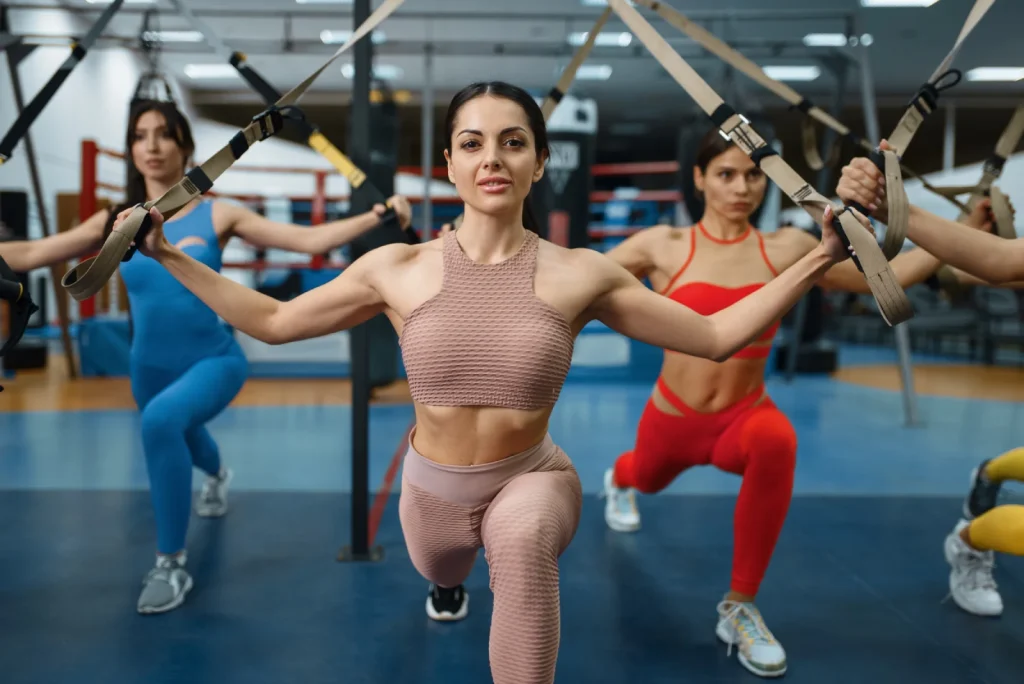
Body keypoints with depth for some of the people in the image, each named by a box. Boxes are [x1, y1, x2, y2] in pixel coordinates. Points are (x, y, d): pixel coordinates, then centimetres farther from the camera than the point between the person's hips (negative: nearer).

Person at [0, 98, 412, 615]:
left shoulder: (218, 216, -13)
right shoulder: (116, 223, -6)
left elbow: (308, 240, -17)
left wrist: (378, 216, -26)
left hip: (213, 361, -5)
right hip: (151, 366, 5)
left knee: (162, 421, -35)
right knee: (177, 436, 32)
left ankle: (172, 565, -19)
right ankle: (216, 475, 72)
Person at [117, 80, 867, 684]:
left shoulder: (581, 274, -14)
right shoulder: (397, 269, -12)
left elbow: (716, 335, -8)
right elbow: (272, 321, 0)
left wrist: (820, 258, -15)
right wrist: (170, 255, -3)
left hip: (532, 477, -2)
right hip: (433, 489, 3)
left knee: (522, 538, -37)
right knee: (442, 574, 31)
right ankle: (466, 561, 70)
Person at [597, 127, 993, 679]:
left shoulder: (787, 250, -6)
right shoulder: (663, 246, -8)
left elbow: (885, 277, 1)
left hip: (744, 417, -1)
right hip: (671, 419, 1)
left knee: (775, 440, -37)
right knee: (646, 480, 29)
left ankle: (739, 609, -18)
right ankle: (619, 478, 75)